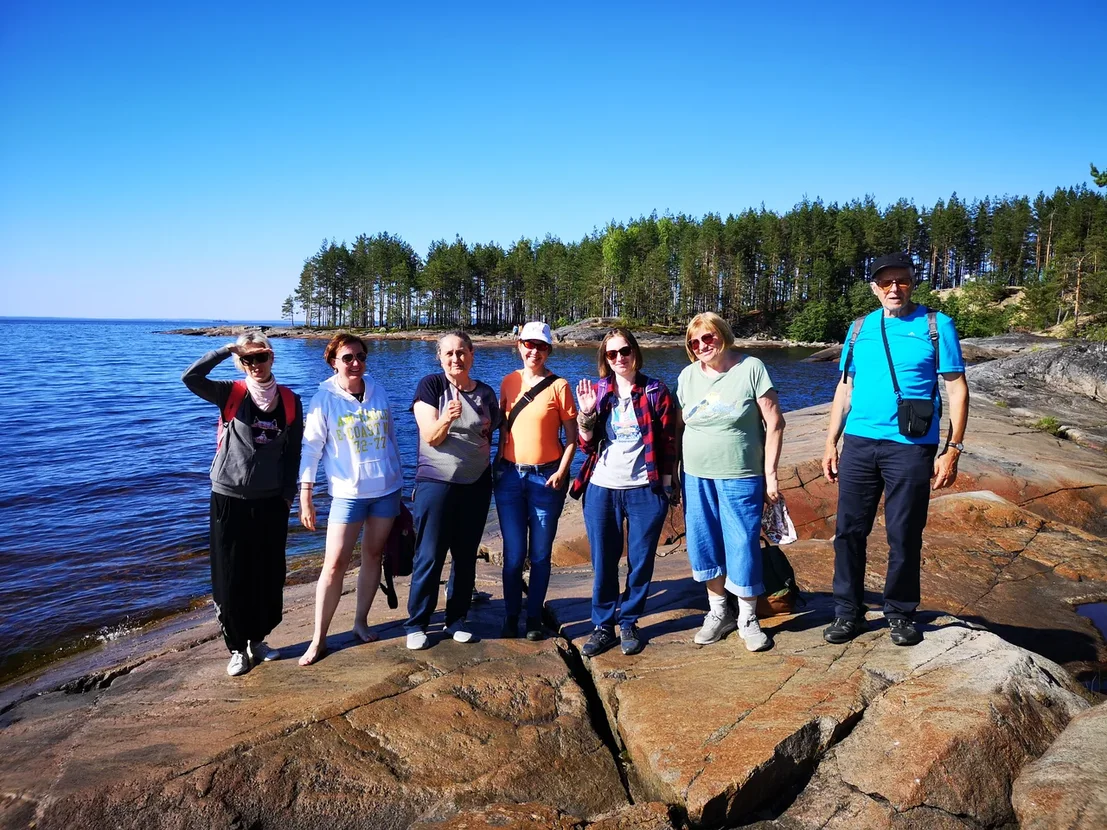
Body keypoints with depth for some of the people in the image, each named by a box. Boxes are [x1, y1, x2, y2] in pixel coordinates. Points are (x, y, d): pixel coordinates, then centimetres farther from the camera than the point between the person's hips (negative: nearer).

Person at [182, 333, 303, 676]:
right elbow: (191, 377, -23)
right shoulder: (231, 394, -5)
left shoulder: (290, 401, 2)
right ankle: (238, 648, 20)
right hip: (230, 500, -2)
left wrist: (288, 494, 4)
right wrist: (227, 349, -19)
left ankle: (258, 640, 29)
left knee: (268, 577, 11)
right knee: (231, 578, 4)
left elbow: (293, 453, 6)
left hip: (271, 502, 2)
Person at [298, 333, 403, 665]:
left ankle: (361, 621, 25)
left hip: (386, 488, 4)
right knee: (334, 564, -5)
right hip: (348, 492, -3)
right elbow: (311, 448, -8)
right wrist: (305, 498, -12)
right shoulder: (325, 398, -7)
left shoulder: (377, 391, 3)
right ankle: (318, 639, 5)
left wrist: (398, 478, 14)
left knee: (373, 555, 10)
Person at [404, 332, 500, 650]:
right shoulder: (431, 385, -6)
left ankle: (457, 620, 23)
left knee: (466, 556, 10)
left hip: (476, 485, 4)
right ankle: (416, 624, 11)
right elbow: (430, 436, -14)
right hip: (436, 483, -4)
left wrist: (493, 477, 9)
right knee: (429, 556, -1)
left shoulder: (486, 393, 6)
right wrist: (445, 420, -34)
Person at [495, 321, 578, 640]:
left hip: (546, 478, -2)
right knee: (513, 552, 4)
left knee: (540, 554, 6)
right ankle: (510, 617, 18)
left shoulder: (558, 385, -4)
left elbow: (572, 435, -3)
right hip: (510, 475, 3)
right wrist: (499, 462, 6)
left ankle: (534, 619, 18)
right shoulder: (509, 382, 7)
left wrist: (561, 472, -12)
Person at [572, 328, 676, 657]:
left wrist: (666, 485, -2)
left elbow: (668, 443, 1)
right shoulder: (596, 391, 4)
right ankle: (603, 625, 21)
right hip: (602, 489, 2)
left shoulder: (656, 391, -1)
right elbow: (586, 444, 2)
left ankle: (629, 623, 24)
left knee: (640, 561, 7)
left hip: (645, 490, -1)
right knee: (603, 562, 8)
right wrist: (586, 413, -13)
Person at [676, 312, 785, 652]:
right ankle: (718, 613, 29)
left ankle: (748, 618, 21)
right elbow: (679, 425, 11)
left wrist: (770, 474, -9)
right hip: (696, 477, 4)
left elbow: (774, 423, -6)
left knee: (743, 548, 2)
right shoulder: (688, 375, 5)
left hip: (740, 477, -4)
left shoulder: (751, 368, -7)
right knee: (705, 547, 10)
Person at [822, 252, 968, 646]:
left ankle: (900, 614, 24)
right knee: (849, 530, 6)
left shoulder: (936, 325, 0)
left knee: (904, 536, 5)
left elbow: (957, 389, -1)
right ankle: (848, 613, 20)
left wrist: (952, 449, -8)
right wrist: (831, 443, 10)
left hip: (910, 447, -3)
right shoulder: (860, 328, 11)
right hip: (858, 444, 3)